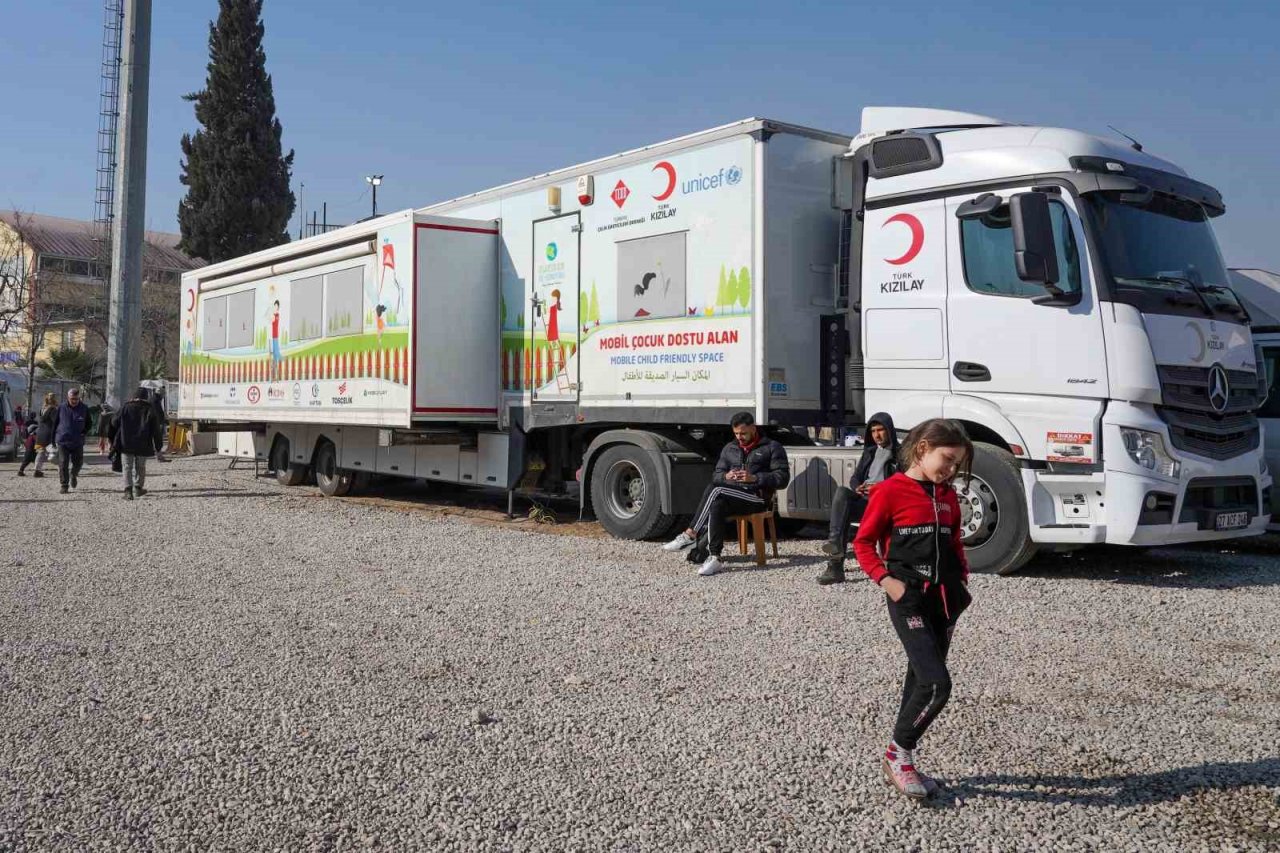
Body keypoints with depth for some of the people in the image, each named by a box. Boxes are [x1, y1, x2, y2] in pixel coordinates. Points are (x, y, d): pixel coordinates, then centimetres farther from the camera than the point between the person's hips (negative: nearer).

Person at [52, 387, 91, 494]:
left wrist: (83, 432, -4)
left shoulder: (84, 409, 0)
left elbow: (88, 424, 13)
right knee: (63, 464, -2)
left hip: (78, 442, 1)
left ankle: (73, 476, 39)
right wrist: (54, 439, 6)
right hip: (62, 441, -1)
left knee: (78, 462, 8)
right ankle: (64, 485, 6)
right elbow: (55, 424, 8)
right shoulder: (61, 408, -1)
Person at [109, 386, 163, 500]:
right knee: (140, 467, 17)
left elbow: (114, 424, 6)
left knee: (127, 467, 2)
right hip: (143, 445, 1)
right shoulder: (150, 410, 1)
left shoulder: (125, 408, 1)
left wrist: (113, 441, 16)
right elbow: (156, 430, 1)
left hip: (126, 444, -1)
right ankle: (138, 488, 24)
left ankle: (128, 491, -11)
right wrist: (158, 445, 8)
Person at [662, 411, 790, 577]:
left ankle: (690, 535, -26)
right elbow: (716, 476, 19)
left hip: (756, 496, -6)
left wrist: (755, 478, -16)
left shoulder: (772, 447, 6)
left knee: (715, 490, -29)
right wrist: (725, 476, -7)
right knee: (716, 506, -30)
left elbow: (783, 477, -4)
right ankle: (713, 558, -35)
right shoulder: (730, 448, 22)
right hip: (732, 497, 6)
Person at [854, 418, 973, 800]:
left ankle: (903, 760, 24)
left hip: (944, 599, 7)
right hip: (909, 600, -7)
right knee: (936, 683, -14)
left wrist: (962, 575, 10)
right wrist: (885, 579, -14)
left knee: (921, 680, 12)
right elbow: (863, 542, -4)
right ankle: (897, 754, 6)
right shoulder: (890, 491, -9)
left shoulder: (947, 496, 11)